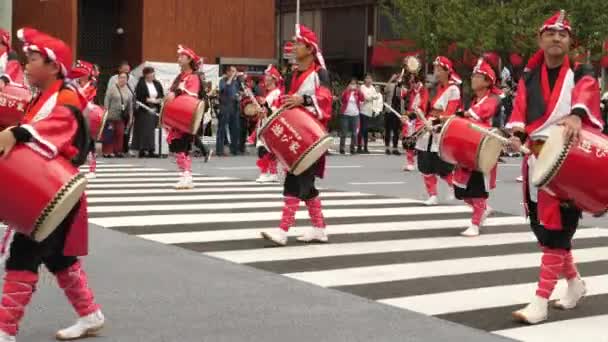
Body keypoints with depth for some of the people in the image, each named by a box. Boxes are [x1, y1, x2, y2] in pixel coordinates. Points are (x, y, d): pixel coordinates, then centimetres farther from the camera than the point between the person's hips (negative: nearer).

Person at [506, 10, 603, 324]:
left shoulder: (581, 74, 0)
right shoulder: (529, 77, 13)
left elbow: (585, 96, -22)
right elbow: (520, 108, 1)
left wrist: (576, 116, -44)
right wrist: (516, 132, -21)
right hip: (535, 158, 5)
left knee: (556, 228, -8)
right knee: (540, 225, 12)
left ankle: (541, 300, -5)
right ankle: (574, 282, 33)